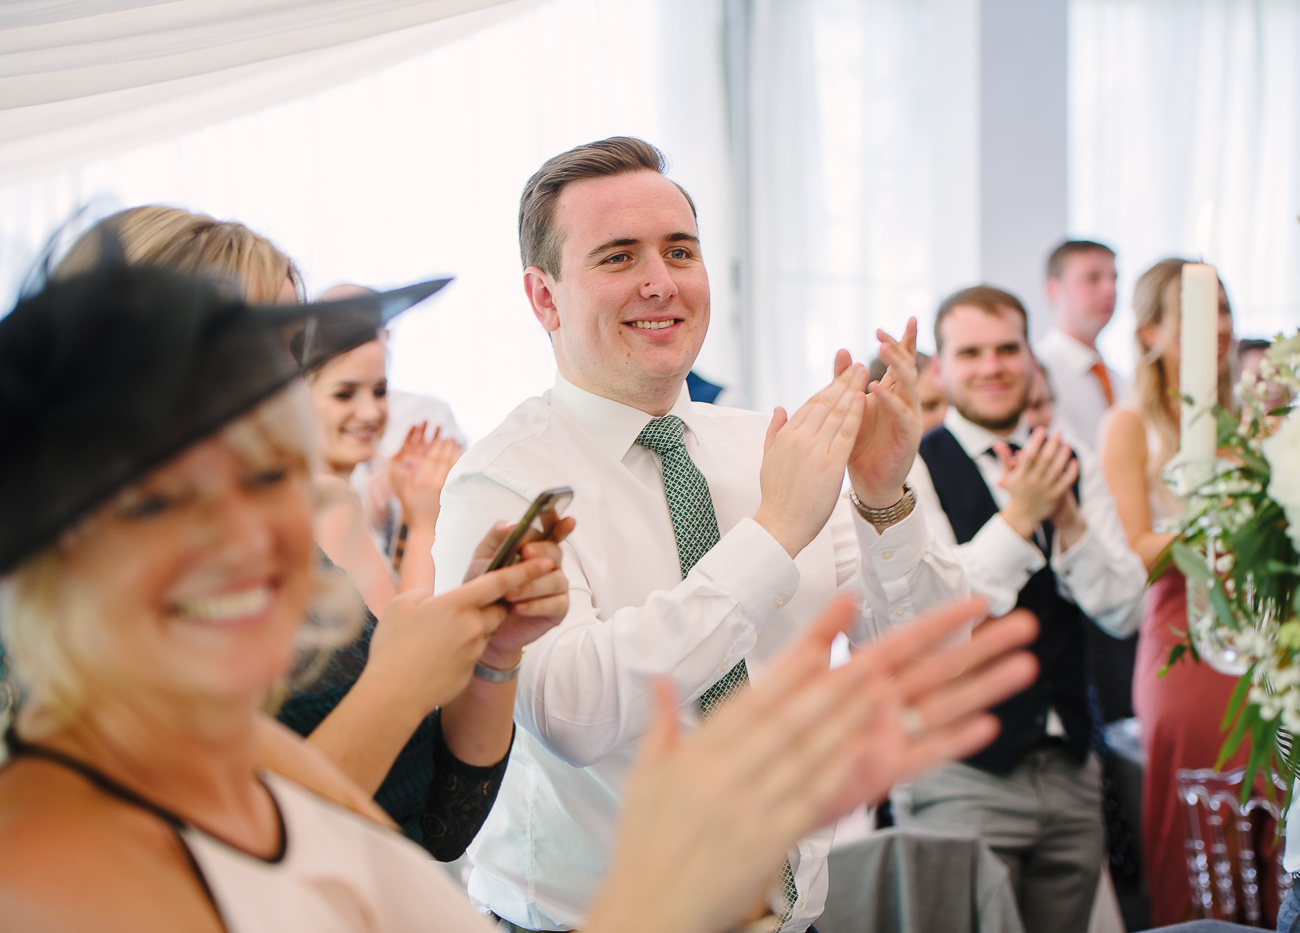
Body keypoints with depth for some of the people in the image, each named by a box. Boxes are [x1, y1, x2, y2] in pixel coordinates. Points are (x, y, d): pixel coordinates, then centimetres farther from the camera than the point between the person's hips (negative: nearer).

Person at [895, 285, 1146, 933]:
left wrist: (1068, 519, -12)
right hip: (961, 778, -5)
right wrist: (1019, 516, -22)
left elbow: (1123, 611, 3)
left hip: (1070, 771, 5)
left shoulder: (1073, 469, 10)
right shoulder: (913, 471, -6)